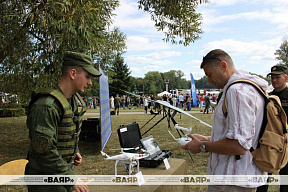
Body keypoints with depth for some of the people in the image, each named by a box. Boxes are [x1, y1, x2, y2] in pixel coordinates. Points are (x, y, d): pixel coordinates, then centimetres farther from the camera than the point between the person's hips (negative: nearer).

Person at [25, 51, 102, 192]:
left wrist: (75, 152, 8)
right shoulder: (47, 105, -25)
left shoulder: (76, 100, 5)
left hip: (65, 169, 8)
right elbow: (44, 151, -27)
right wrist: (71, 178, -22)